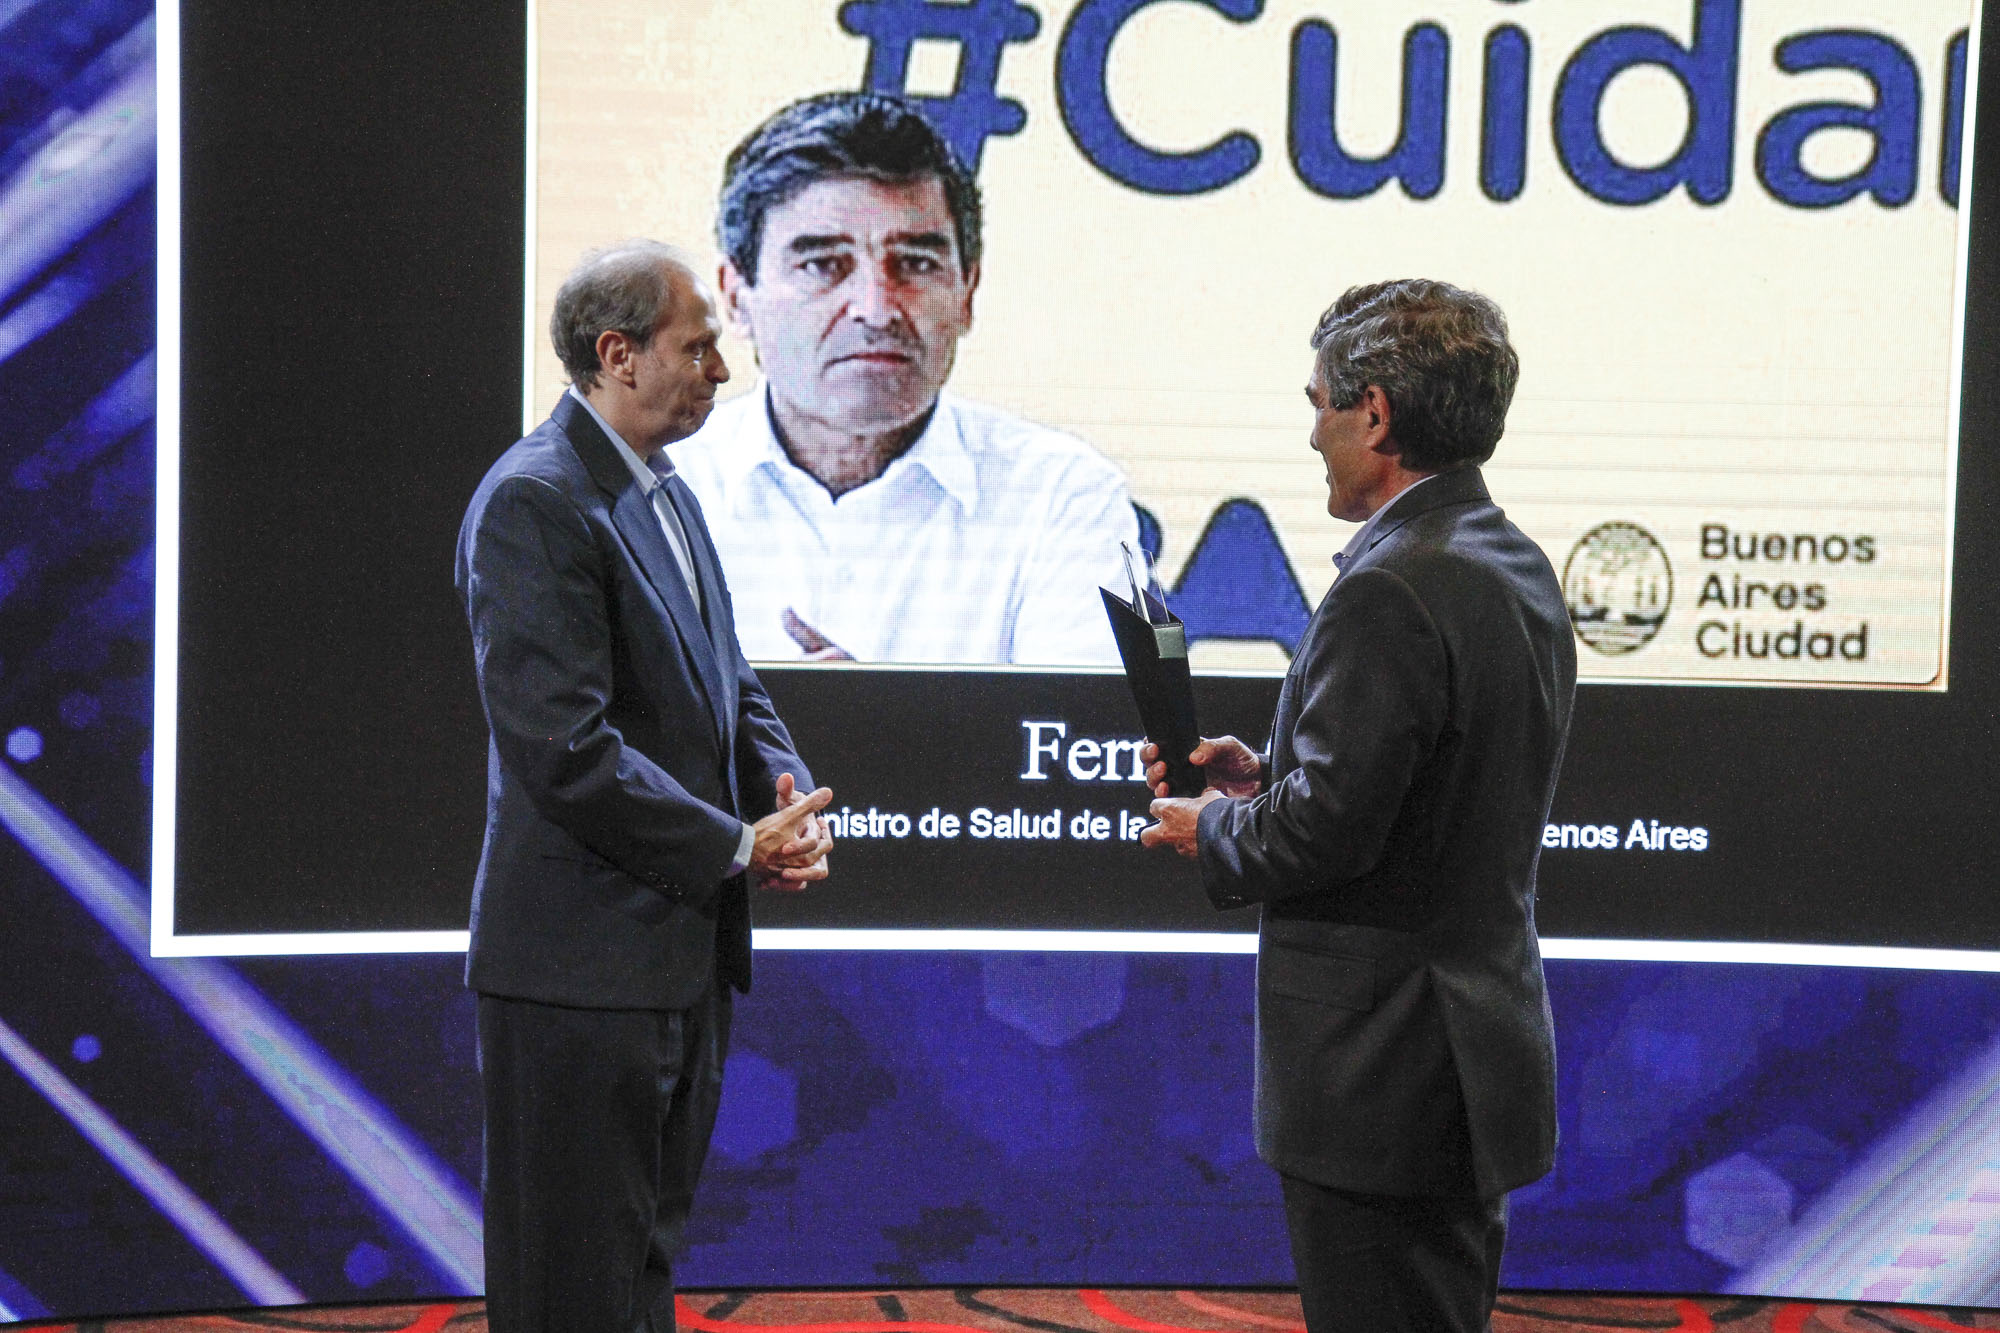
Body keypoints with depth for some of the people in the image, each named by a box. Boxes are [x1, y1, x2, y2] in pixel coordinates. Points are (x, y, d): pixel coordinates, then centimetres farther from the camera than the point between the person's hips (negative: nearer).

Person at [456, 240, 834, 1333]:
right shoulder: (533, 501, -17)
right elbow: (564, 750, -23)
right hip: (582, 965, -9)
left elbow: (727, 685, 19)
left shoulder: (667, 497, 13)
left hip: (682, 953, 9)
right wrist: (738, 844, -17)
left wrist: (788, 790, -2)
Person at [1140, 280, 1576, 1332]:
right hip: (1479, 1046, 10)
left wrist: (1211, 831, -4)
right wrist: (1263, 777, 9)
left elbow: (1327, 831, -23)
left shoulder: (1392, 592, -21)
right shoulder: (1518, 568, 10)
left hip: (1383, 1080, -10)